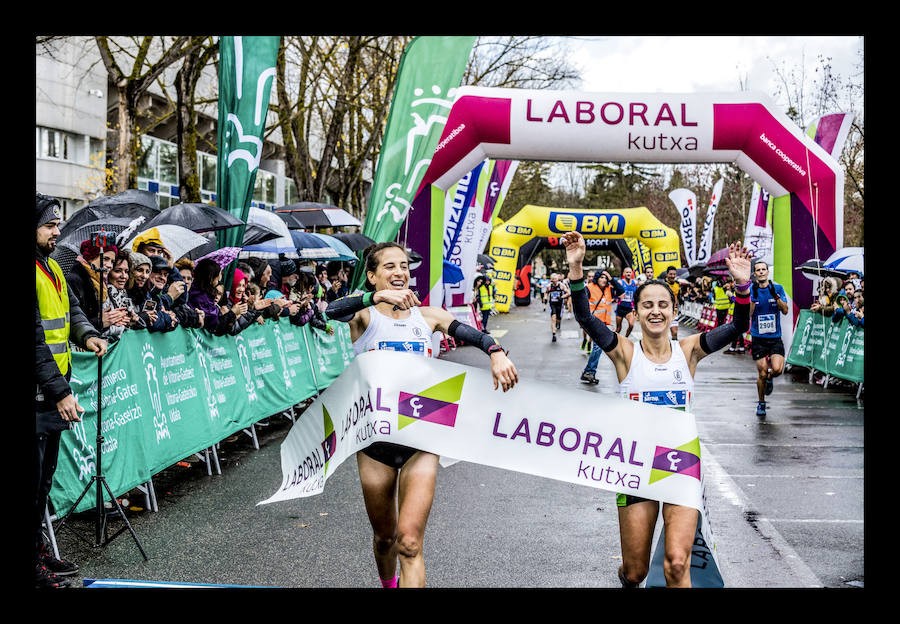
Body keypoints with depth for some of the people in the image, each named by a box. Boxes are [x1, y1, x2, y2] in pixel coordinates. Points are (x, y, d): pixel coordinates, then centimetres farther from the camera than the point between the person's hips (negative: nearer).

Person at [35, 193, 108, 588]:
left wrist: (86, 334, -3)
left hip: (53, 394, 9)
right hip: (39, 394, -9)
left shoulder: (51, 266, 14)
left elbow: (71, 308, 20)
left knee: (44, 477, 18)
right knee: (34, 479, -2)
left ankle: (38, 551, 30)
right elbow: (35, 338, -21)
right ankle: (32, 567, 7)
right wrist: (60, 391, -20)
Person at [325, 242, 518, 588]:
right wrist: (377, 297, -37)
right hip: (375, 439, 0)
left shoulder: (427, 316, 8)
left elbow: (473, 335, -2)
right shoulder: (364, 316, -1)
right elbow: (331, 311, -22)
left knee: (409, 542, -12)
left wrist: (496, 353, -24)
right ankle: (389, 585, 44)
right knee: (384, 537, 15)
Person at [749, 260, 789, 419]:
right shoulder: (751, 291, 0)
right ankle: (761, 404, 19)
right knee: (762, 373, -1)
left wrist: (775, 295, -20)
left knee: (777, 369, -18)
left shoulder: (778, 288, 2)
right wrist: (754, 297, -22)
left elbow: (785, 311, -7)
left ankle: (769, 379, 19)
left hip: (775, 337, 0)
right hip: (758, 338, 0)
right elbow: (748, 314, -9)